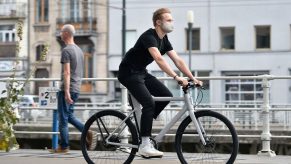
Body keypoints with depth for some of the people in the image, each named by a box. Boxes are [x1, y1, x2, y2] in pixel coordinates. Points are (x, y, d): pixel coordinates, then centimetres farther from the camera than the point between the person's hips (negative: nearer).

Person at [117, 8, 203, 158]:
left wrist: (193, 78, -6)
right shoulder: (149, 36, -23)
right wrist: (176, 77, -45)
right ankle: (145, 146, -18)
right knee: (149, 103, -21)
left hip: (141, 72, 9)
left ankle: (143, 125, 11)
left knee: (166, 96, -2)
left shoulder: (164, 40, 6)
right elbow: (159, 59, -38)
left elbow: (178, 60, 3)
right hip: (129, 73, -9)